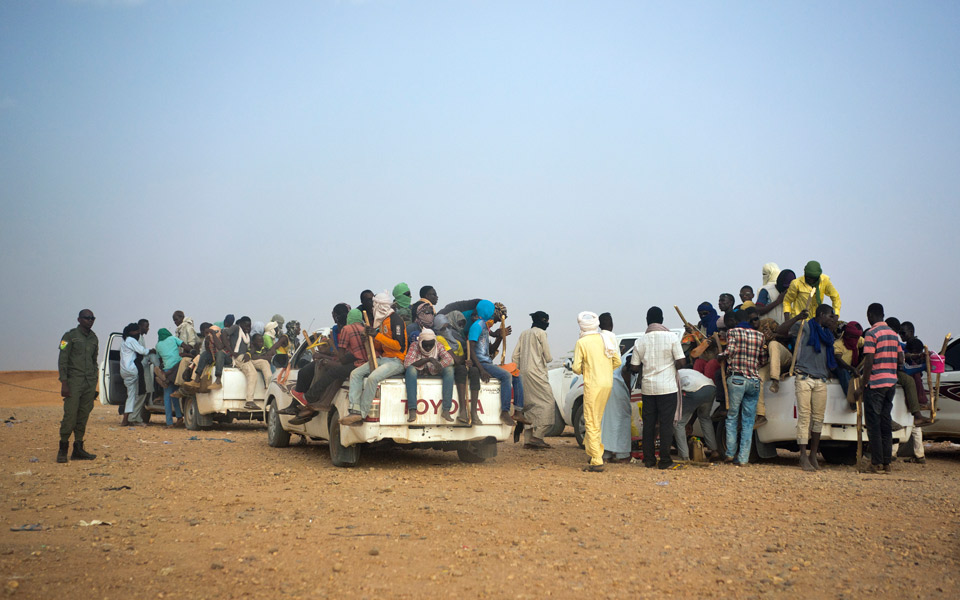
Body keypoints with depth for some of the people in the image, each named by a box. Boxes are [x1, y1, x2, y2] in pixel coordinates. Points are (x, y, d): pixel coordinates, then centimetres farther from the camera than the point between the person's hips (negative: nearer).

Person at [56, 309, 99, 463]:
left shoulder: (94, 338, 16)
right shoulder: (70, 336, -2)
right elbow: (62, 361, -6)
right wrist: (64, 384, -13)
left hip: (89, 383, 5)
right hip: (74, 381, -5)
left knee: (83, 417, 5)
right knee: (70, 416, -9)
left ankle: (78, 450, 10)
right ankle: (63, 449, 2)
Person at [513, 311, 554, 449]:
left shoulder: (524, 334, 19)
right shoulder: (541, 333, -3)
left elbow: (515, 355, 14)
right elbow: (547, 357, -4)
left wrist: (520, 369, 18)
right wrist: (550, 357, 17)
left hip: (524, 373, 8)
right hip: (537, 372, -8)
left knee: (530, 405, 10)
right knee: (547, 401, -6)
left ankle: (528, 439, 7)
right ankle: (538, 435, -15)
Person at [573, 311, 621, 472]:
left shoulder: (581, 343, -8)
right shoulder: (605, 339, 8)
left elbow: (576, 368, -10)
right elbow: (617, 361, 10)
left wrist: (581, 369, 13)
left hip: (592, 385, -6)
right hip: (608, 383, 6)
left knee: (591, 423, -3)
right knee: (597, 420, 21)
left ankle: (597, 462, -6)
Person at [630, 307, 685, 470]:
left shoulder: (640, 341, 1)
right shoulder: (671, 337, -7)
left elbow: (634, 368, 4)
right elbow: (681, 362, -9)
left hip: (648, 387, 3)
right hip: (667, 387, -3)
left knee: (648, 424, 10)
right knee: (666, 424, 3)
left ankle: (649, 459, 13)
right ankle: (665, 461, 4)